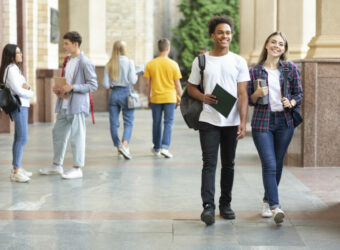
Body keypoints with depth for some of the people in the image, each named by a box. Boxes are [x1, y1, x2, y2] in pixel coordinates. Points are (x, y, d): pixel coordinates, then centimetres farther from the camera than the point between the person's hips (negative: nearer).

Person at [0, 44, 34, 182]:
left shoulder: (15, 69, 18)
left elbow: (23, 87, 17)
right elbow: (17, 90, -18)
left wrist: (27, 87, -6)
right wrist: (29, 93, -1)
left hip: (22, 106, 10)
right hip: (19, 106, -10)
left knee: (19, 138, 12)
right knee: (22, 138, -13)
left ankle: (17, 168, 17)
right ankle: (16, 172, -14)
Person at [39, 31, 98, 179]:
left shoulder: (84, 63, -12)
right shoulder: (69, 61, 15)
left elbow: (93, 85, -15)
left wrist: (72, 87, -20)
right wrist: (59, 88, 4)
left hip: (77, 106, -9)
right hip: (65, 105, 9)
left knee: (77, 136, -2)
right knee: (58, 133, 14)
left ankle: (77, 168, 5)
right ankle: (57, 165, 26)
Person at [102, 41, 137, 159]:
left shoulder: (109, 64, 1)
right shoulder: (129, 62, -8)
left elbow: (105, 84, -2)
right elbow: (132, 81, -12)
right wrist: (136, 75, 9)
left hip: (114, 93, 3)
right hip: (126, 93, -3)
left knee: (114, 123, 10)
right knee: (128, 122, 1)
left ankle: (118, 147, 15)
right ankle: (124, 145, -19)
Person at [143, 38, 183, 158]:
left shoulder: (150, 64, -2)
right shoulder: (173, 64, -6)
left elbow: (148, 83, 1)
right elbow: (177, 84, -3)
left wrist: (149, 98, 12)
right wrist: (179, 97, 10)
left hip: (155, 98, 2)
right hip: (170, 97, -2)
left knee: (157, 123, 13)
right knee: (168, 122, 3)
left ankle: (157, 148, 23)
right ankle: (165, 147, -11)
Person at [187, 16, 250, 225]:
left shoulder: (239, 62, 4)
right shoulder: (201, 61, 5)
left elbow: (243, 94, 0)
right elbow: (191, 87, 13)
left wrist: (243, 122, -9)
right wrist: (203, 97, -10)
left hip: (232, 122, 1)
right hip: (208, 121, -1)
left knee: (228, 164, 10)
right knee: (209, 163, -9)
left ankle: (226, 204, 22)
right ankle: (208, 206, -13)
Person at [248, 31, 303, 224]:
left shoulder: (291, 69, 4)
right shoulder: (255, 71, 2)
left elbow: (299, 93, 7)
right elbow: (249, 100, 7)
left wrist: (291, 103, -13)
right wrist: (257, 94, -14)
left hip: (285, 122, 2)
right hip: (262, 122, -2)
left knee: (278, 164, 10)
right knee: (269, 165, -12)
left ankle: (267, 201, 28)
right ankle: (275, 206, -15)